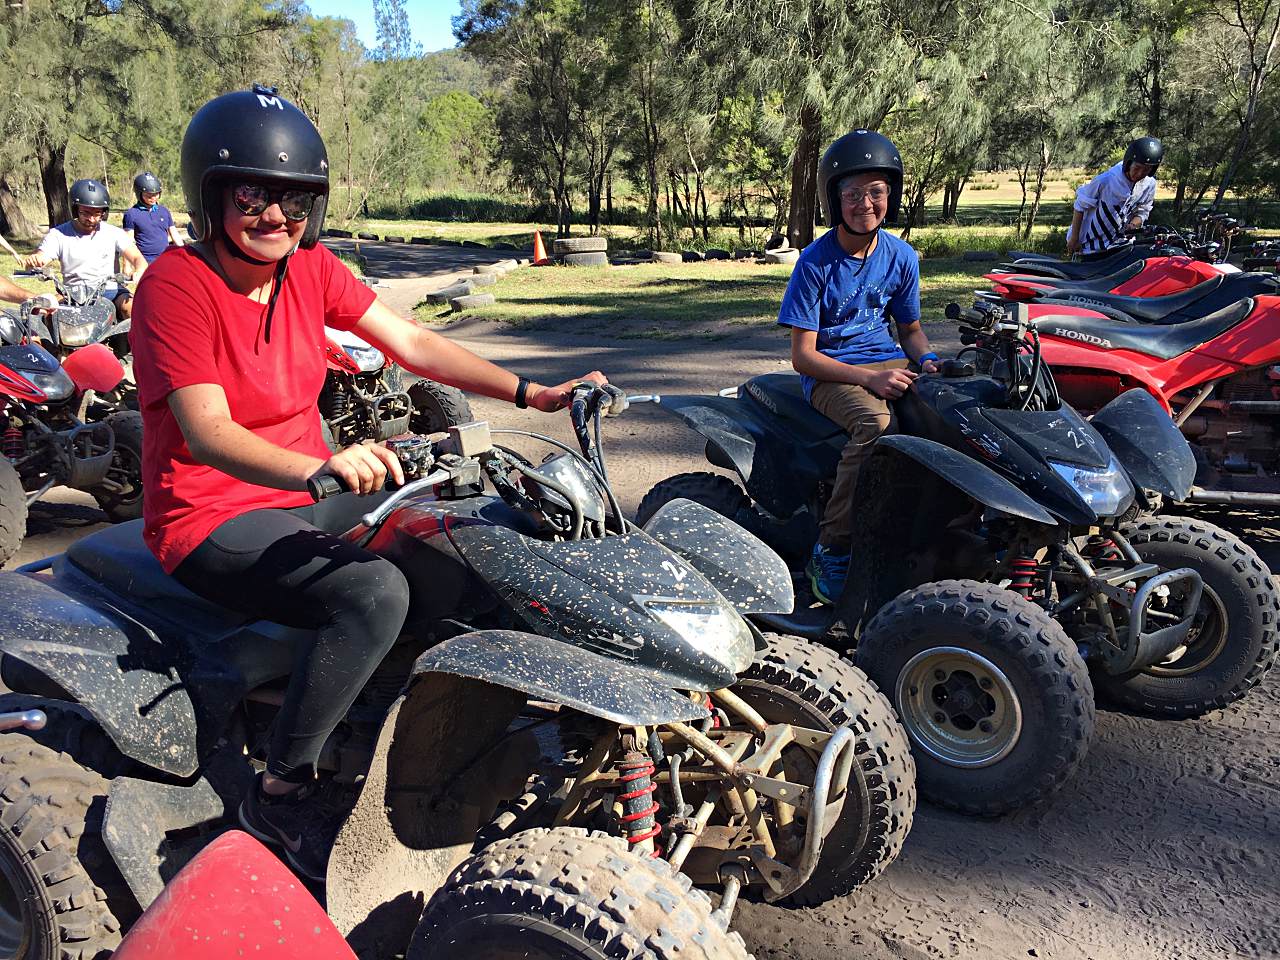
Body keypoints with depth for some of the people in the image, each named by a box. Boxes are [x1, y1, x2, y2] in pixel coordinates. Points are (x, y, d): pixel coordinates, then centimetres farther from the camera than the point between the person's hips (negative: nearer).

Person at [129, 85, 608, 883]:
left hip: (301, 495, 7)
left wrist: (532, 394, -12)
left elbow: (411, 343, -2)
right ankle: (282, 792, -14)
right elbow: (206, 432, -27)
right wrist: (321, 468, -46)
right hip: (211, 518, -7)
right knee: (376, 590, -31)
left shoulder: (311, 269, 3)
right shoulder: (176, 283, -16)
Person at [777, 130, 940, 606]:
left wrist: (927, 360, -5)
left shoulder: (901, 257, 6)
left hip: (887, 361, 5)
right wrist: (868, 377, -22)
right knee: (875, 420, -37)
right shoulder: (816, 262, -9)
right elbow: (802, 356, -11)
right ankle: (830, 552, -28)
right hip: (830, 372, -5)